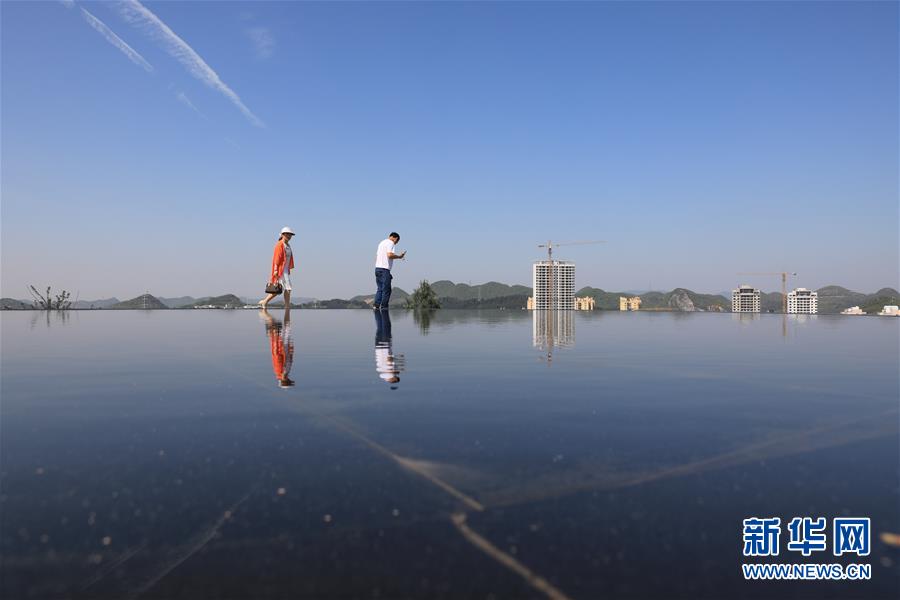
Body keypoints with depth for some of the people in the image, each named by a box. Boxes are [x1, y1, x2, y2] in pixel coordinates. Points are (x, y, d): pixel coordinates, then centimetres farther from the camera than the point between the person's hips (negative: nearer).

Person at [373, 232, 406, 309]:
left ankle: (376, 305, 1)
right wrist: (399, 256, -8)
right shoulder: (391, 243, -5)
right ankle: (384, 307, -5)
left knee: (379, 289, 10)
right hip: (384, 269, -9)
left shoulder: (382, 242, 23)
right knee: (386, 290, -4)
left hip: (377, 268, 9)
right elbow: (389, 255, -21)